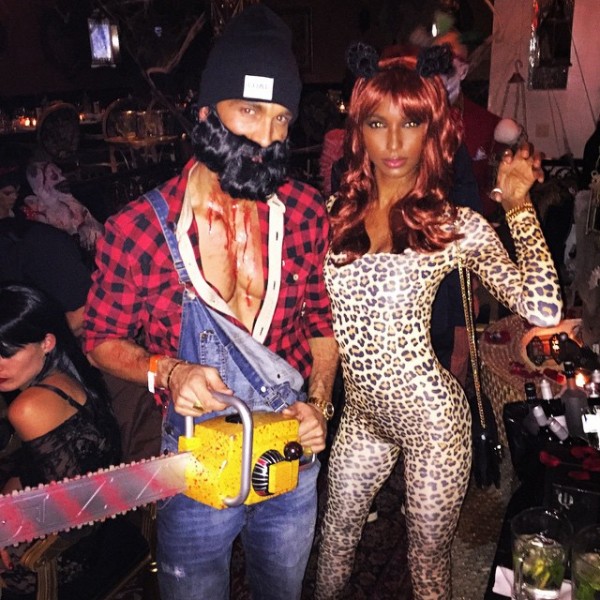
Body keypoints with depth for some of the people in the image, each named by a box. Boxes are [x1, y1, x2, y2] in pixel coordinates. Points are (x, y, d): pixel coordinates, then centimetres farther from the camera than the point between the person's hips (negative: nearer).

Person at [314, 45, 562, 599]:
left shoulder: (456, 226, -11)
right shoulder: (334, 214, -2)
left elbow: (543, 310, -19)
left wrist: (518, 206, -18)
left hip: (432, 416, -4)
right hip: (362, 413, 4)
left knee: (428, 555, 16)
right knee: (336, 534, 25)